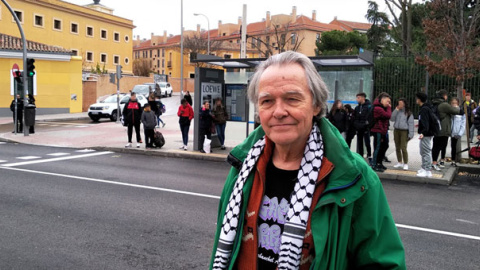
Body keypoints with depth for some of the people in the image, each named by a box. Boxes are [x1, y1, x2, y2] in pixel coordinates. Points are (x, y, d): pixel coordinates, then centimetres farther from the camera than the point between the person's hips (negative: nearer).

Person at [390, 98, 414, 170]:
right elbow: (392, 119, -3)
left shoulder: (408, 113, -2)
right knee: (397, 148, 11)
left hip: (404, 131, -5)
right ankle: (400, 162, 24)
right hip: (396, 130, 5)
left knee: (403, 148, -13)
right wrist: (396, 110, -8)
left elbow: (411, 124, -4)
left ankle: (405, 164, -4)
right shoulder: (397, 111, 9)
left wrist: (410, 134, -10)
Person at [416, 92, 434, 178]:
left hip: (426, 134, -11)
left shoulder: (424, 109, -16)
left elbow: (426, 122, -26)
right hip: (427, 133, 11)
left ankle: (427, 171, -6)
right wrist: (420, 125, 38)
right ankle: (424, 168, 24)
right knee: (423, 152, 17)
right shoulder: (427, 108, 14)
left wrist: (423, 132, -35)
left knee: (426, 152, -8)